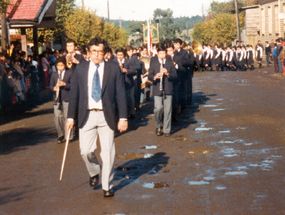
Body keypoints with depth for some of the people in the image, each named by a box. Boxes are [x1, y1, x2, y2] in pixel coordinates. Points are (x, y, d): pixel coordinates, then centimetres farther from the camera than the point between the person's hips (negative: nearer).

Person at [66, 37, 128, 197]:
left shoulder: (114, 68, 1)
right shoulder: (80, 69, 6)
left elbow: (121, 94, 0)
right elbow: (74, 94, 9)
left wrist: (123, 118, -5)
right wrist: (71, 117, 6)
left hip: (107, 116, -1)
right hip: (87, 115, 2)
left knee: (108, 151, 1)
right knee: (86, 151, -2)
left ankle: (107, 186, 16)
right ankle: (94, 173, 31)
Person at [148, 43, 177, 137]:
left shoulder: (170, 62, 7)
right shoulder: (153, 63, 6)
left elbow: (175, 75, 2)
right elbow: (149, 76, 2)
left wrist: (168, 74, -17)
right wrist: (155, 77, -20)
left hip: (168, 90, 1)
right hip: (157, 90, -1)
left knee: (168, 110, 1)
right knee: (158, 109, -13)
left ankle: (166, 130, 11)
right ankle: (158, 126, 13)